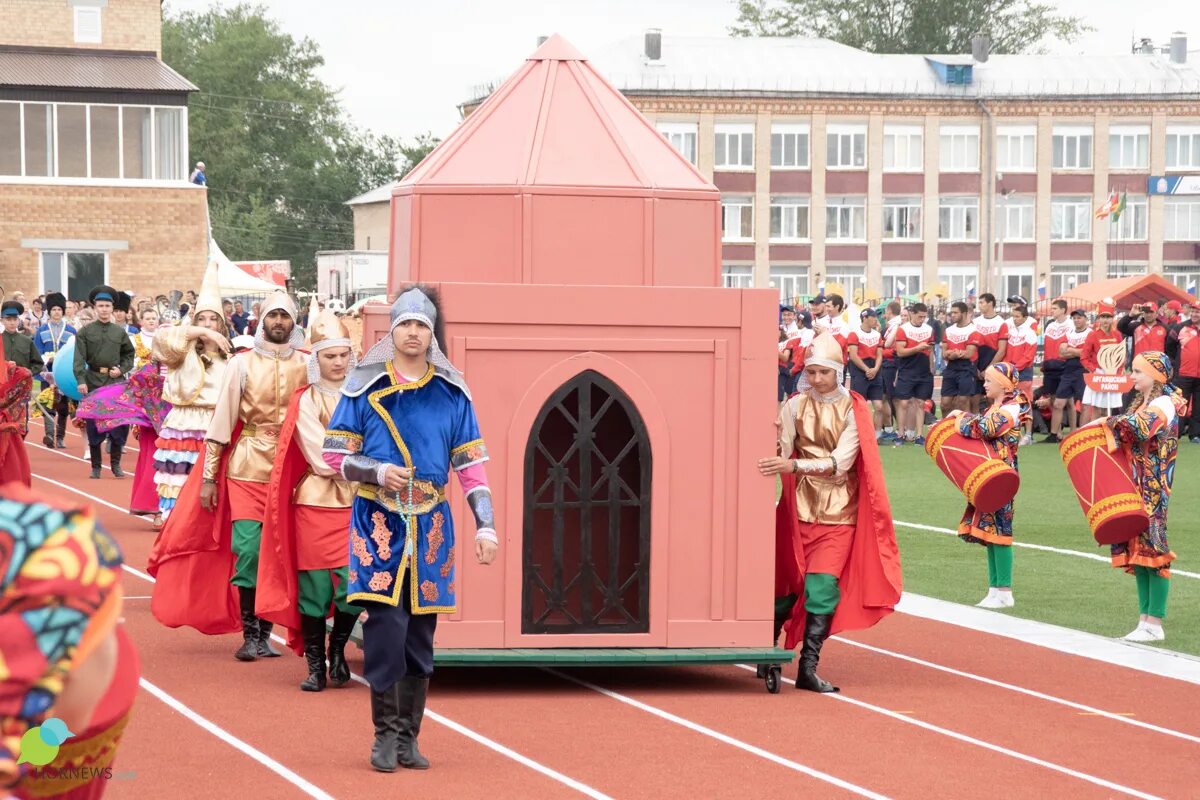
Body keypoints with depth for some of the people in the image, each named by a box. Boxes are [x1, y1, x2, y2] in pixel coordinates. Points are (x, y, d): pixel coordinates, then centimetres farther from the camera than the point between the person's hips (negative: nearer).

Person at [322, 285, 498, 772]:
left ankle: (408, 738, 15)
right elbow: (335, 455, 1)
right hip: (378, 524, -3)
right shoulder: (364, 388, 0)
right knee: (385, 628, -10)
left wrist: (485, 526, -3)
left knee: (420, 636, 6)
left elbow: (471, 464, 5)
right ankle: (385, 736, 2)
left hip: (430, 527, 3)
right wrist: (378, 472, -16)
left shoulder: (452, 394, 6)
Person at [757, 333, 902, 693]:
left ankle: (808, 667, -13)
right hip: (801, 506, 2)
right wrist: (774, 440, -26)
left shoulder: (853, 410, -5)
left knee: (822, 587, -13)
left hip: (839, 511, -2)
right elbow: (783, 455, -4)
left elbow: (841, 463, -15)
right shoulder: (795, 406, 2)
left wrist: (794, 466, -27)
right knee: (791, 582, 4)